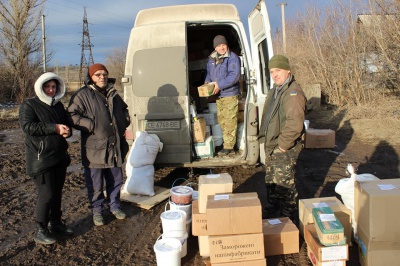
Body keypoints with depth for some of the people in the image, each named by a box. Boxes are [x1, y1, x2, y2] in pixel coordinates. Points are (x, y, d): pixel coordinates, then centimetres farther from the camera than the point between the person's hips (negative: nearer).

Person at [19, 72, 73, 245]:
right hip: (40, 158, -6)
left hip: (60, 157, 7)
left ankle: (55, 223, 30)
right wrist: (54, 128, -26)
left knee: (57, 192, 14)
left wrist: (67, 131, -6)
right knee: (46, 195, -6)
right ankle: (41, 231, 9)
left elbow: (66, 123, 19)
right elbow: (27, 126, -20)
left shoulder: (58, 105, 14)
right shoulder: (29, 105, -5)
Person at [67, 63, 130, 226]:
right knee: (95, 183, 6)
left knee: (115, 180, 16)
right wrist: (91, 125, -21)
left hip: (115, 147, 6)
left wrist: (124, 123, 13)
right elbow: (72, 115, -15)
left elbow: (124, 109, 29)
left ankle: (114, 205, 35)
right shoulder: (83, 95, -7)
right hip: (94, 148, -5)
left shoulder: (113, 94, 13)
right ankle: (96, 210, 24)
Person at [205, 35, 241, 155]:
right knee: (221, 119, 14)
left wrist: (219, 85, -23)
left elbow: (234, 75, -20)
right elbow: (209, 72, 26)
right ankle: (227, 140, 27)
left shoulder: (232, 58, -11)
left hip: (230, 95, -8)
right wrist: (207, 81, 5)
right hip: (218, 95, 8)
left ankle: (229, 146, 1)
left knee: (229, 121, -5)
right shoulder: (212, 59, 12)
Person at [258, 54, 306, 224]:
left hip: (285, 149, -10)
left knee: (284, 184, 0)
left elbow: (295, 123, -28)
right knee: (270, 182, 21)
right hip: (271, 146, 10)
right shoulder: (275, 91, 15)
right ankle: (271, 211, 38)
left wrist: (283, 144, -22)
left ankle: (289, 217, 16)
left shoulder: (293, 92, -18)